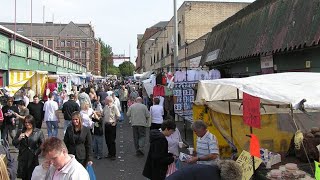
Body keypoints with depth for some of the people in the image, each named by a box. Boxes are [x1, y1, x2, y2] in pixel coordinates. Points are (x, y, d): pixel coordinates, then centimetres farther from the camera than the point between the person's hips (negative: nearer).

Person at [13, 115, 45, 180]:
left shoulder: (38, 132, -6)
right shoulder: (20, 132, 4)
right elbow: (14, 143, 7)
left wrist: (36, 152, -12)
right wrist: (19, 139, -11)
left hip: (33, 158, -3)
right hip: (22, 157, 3)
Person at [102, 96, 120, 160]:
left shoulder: (114, 107, -13)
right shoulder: (105, 107, 7)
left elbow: (118, 116, -12)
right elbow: (102, 114, 18)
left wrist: (114, 122, -7)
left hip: (112, 125, -7)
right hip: (106, 125, 7)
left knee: (112, 140, -2)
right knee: (107, 140, 12)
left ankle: (113, 155, 6)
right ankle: (109, 153, 26)